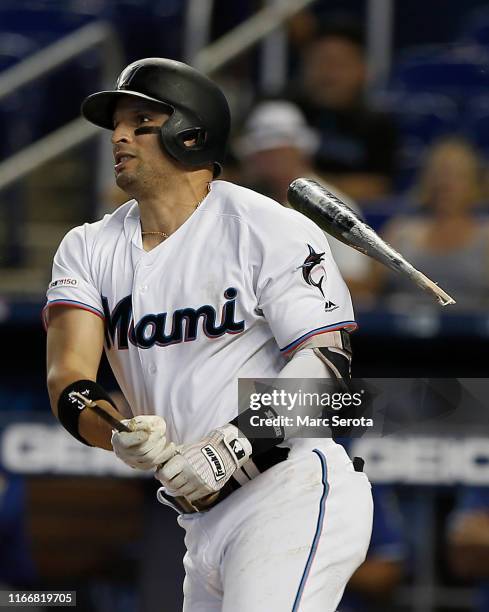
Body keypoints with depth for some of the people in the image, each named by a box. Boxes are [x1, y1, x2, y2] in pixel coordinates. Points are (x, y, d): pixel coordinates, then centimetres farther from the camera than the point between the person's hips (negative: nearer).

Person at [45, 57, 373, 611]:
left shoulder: (272, 229, -5)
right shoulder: (88, 249, 11)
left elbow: (325, 359, -12)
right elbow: (67, 378, -3)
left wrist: (239, 440, -26)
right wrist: (120, 434, -25)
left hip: (294, 492, -7)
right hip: (202, 519, 7)